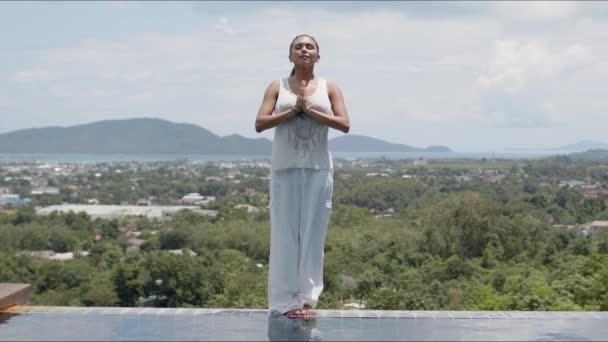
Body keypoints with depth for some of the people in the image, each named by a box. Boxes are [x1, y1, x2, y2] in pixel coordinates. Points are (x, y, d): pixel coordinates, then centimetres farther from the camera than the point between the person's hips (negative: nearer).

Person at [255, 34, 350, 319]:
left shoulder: (329, 88, 8)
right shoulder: (277, 87, 6)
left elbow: (344, 124, -4)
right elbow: (259, 124, -5)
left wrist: (310, 110, -12)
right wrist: (293, 110, -13)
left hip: (318, 170, 1)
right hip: (285, 169, -1)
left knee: (313, 233, 3)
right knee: (285, 233, -1)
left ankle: (307, 297, 11)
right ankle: (285, 300, 4)